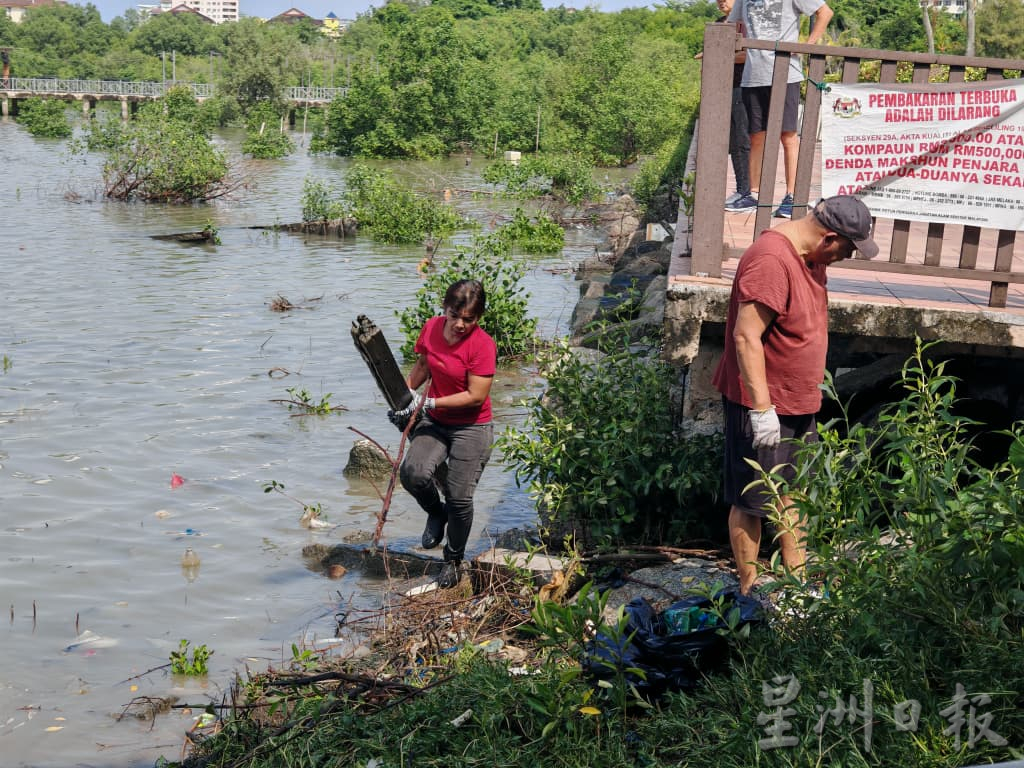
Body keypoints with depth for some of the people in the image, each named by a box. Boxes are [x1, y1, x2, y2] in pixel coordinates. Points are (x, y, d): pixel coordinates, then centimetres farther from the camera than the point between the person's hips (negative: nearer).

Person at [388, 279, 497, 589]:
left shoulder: (482, 345, -21)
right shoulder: (431, 328, -4)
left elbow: (475, 396, -22)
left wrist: (427, 403, -24)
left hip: (471, 428, -4)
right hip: (434, 422, 4)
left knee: (459, 498, -2)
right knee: (413, 473, -22)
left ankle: (454, 560, 25)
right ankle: (436, 513, 13)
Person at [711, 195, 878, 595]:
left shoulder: (811, 255, 5)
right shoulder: (771, 260, -25)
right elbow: (746, 337, -28)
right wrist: (762, 409, -28)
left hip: (799, 402, 10)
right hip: (762, 406, -10)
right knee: (752, 502, 4)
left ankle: (796, 577, 30)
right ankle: (749, 588, 16)